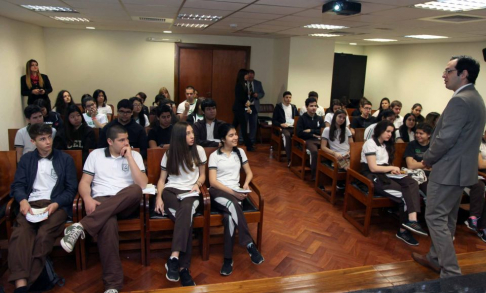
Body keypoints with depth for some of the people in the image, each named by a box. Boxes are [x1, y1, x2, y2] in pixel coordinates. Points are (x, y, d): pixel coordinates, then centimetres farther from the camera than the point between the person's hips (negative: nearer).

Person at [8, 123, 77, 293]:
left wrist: (56, 204, -12)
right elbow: (17, 185, 11)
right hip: (31, 204, 2)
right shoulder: (26, 159, 19)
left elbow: (72, 188, 6)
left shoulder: (65, 159, 12)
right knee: (20, 234, -30)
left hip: (56, 205, -2)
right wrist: (23, 201, -12)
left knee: (44, 234, -31)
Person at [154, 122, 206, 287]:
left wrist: (198, 184, -5)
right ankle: (183, 267, -37)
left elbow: (202, 175, 18)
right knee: (187, 215, -35)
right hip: (170, 191, 0)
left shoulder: (199, 150, 10)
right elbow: (162, 179, 10)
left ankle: (174, 259, -45)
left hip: (190, 192, 1)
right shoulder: (169, 154, 10)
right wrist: (159, 197, -8)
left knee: (186, 210, -39)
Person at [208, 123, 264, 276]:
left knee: (229, 216, -32)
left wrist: (246, 184, -5)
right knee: (232, 204, -38)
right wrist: (232, 192, -17)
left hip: (235, 193, 2)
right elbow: (213, 181, -5)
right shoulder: (214, 156, 3)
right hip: (218, 192, -2)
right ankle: (249, 244, -35)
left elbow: (249, 173, 18)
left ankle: (228, 259, -27)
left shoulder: (240, 152, 14)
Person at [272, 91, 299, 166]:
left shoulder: (293, 107, 21)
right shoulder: (278, 107, 7)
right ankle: (289, 159, -37)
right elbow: (273, 121, 3)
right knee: (287, 135, -39)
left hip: (293, 127, 3)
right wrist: (281, 124, -17)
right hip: (283, 128, -3)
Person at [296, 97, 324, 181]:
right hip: (308, 140, -3)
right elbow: (299, 133, -6)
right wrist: (313, 135, -7)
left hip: (319, 140, 4)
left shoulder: (320, 118, 17)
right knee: (315, 151, -36)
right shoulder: (302, 118, 4)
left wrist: (311, 131, -4)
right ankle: (314, 175, -25)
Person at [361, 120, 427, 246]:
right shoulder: (370, 143, -3)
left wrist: (392, 169, -1)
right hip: (373, 177, -7)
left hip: (385, 175, 7)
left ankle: (411, 220, -33)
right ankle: (404, 229, -14)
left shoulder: (386, 145, 24)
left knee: (412, 183, -23)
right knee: (404, 194, -24)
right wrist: (392, 167, -2)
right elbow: (373, 168, -11)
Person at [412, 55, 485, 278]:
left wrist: (428, 158, -7)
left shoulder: (460, 100, -20)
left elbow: (445, 139, -24)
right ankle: (436, 258, 33)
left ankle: (451, 273, 4)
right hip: (462, 168, 10)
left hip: (448, 170, -10)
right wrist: (433, 157, 11)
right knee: (447, 218, 19)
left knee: (435, 218, -2)